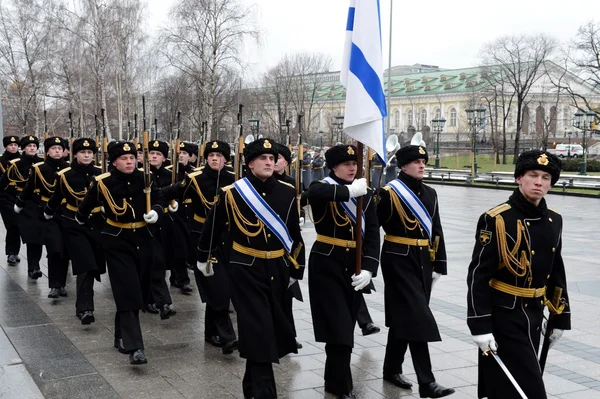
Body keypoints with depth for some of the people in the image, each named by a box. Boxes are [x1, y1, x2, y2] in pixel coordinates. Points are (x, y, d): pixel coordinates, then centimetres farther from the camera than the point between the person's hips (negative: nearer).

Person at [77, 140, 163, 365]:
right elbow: (87, 205, 6)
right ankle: (134, 347, -16)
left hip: (143, 239, 4)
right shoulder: (103, 183, -11)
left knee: (140, 291, 10)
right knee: (127, 292, -13)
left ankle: (122, 336, 31)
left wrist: (155, 211, -11)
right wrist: (81, 219, 23)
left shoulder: (144, 179, -2)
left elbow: (158, 199, 10)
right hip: (117, 241, -4)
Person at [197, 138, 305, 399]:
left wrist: (295, 268, 12)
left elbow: (295, 234, 9)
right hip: (246, 271, -4)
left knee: (275, 329, 14)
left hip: (278, 269, 4)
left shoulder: (287, 192, 0)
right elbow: (212, 228, 5)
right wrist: (204, 258, 16)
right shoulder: (231, 193, -9)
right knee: (259, 333, -11)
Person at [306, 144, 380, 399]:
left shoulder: (365, 194, 6)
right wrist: (350, 190, -29)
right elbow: (315, 192, -35)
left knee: (347, 328, 13)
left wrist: (368, 268, -12)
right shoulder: (323, 188, -7)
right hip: (326, 266, -5)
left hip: (354, 267, 5)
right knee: (339, 329, -9)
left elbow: (373, 235, 0)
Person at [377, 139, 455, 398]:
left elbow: (436, 232, 13)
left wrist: (439, 265, 9)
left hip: (423, 261, 7)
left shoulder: (430, 194, 10)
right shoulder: (389, 193, -10)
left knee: (404, 317, 15)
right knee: (417, 317, -12)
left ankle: (392, 370, 30)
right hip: (399, 261, -7)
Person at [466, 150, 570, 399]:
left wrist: (559, 318, 15)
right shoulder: (496, 220, -17)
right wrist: (480, 326, -21)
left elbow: (556, 272, 14)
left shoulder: (553, 221, 5)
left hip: (534, 315, 7)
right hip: (503, 316, -7)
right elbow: (478, 275, -18)